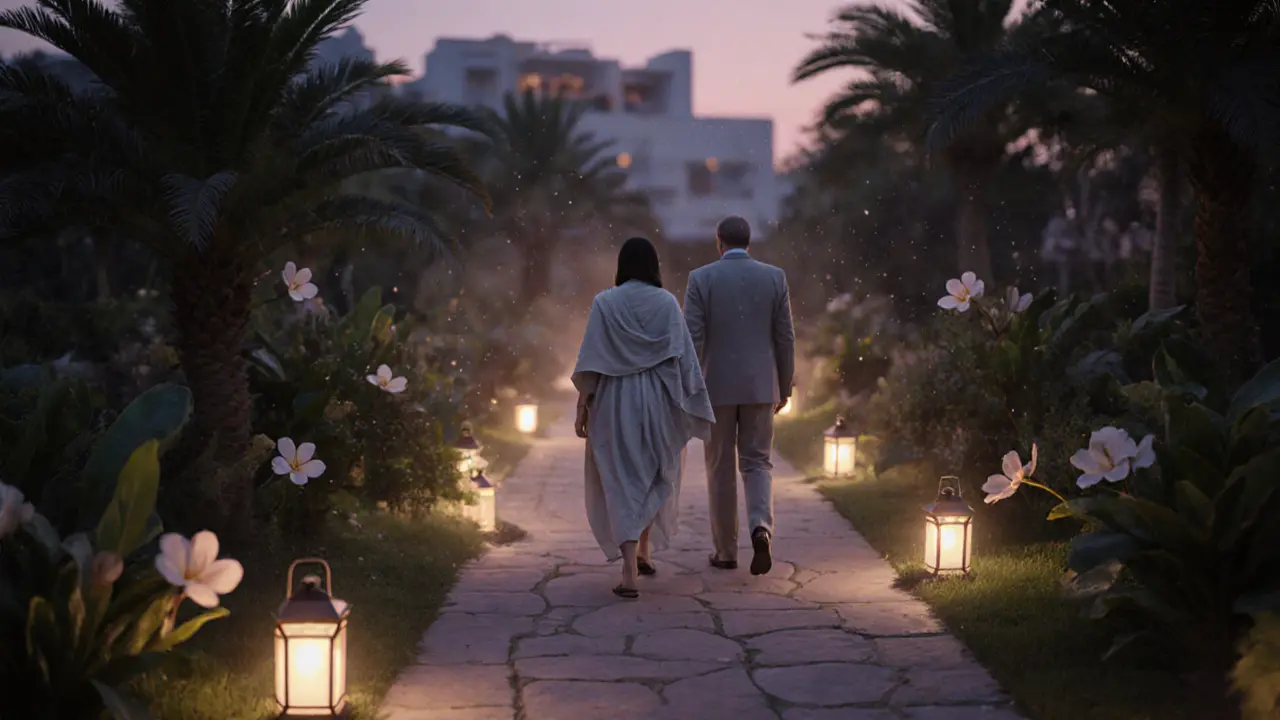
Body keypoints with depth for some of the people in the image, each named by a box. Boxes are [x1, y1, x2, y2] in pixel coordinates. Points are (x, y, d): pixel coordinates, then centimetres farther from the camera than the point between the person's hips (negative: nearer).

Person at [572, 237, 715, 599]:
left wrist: (582, 407, -4)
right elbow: (684, 357, -4)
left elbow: (590, 361, -7)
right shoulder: (667, 303, -1)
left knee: (623, 482, 1)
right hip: (658, 401, 1)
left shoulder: (604, 302, -3)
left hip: (615, 401, -1)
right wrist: (693, 404, 2)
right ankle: (643, 552, 33)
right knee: (654, 477, 23)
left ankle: (629, 573, -12)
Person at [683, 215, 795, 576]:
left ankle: (726, 550, 14)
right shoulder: (774, 277, 0)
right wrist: (785, 387, 11)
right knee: (757, 463, 9)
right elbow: (785, 338, 1)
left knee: (721, 468, 9)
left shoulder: (701, 278, -6)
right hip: (760, 384, 1)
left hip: (716, 385, -1)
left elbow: (692, 339, -9)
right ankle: (761, 528, -17)